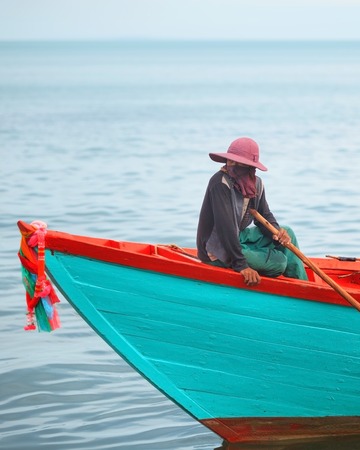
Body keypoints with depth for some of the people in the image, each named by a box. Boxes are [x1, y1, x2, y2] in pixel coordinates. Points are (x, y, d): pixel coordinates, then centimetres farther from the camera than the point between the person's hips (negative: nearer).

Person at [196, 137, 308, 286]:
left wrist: (278, 232, -14)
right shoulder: (220, 183, -25)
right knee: (279, 262, -15)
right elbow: (225, 225, -31)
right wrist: (241, 265, -35)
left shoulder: (256, 183, 0)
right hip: (217, 253, -9)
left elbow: (264, 216, 10)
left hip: (238, 238, 9)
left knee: (287, 233, 9)